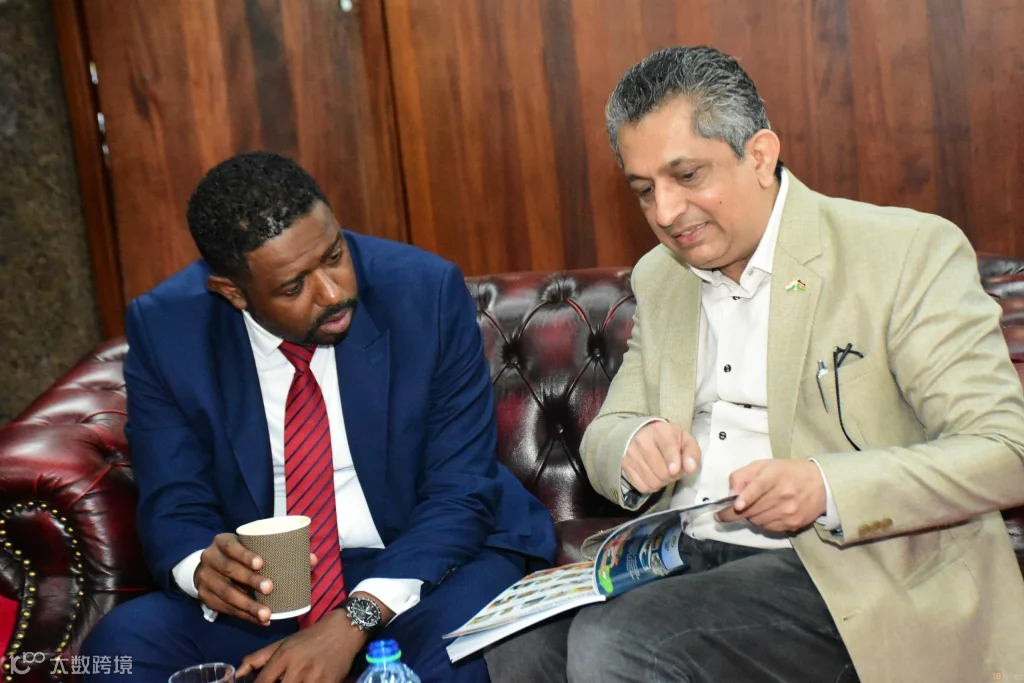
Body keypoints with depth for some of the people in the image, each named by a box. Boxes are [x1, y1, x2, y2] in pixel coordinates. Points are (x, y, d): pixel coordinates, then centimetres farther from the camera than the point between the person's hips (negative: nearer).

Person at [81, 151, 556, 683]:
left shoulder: (426, 292, -14)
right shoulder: (165, 329, -8)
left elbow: (460, 493, -14)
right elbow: (173, 506, -2)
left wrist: (352, 623, -26)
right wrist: (202, 565, -27)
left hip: (420, 564, 0)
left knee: (453, 637, -33)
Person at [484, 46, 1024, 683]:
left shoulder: (912, 253, -6)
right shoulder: (658, 278, 13)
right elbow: (604, 434, 16)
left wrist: (828, 489, -26)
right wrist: (634, 445, -10)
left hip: (845, 570, -5)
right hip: (682, 556, 6)